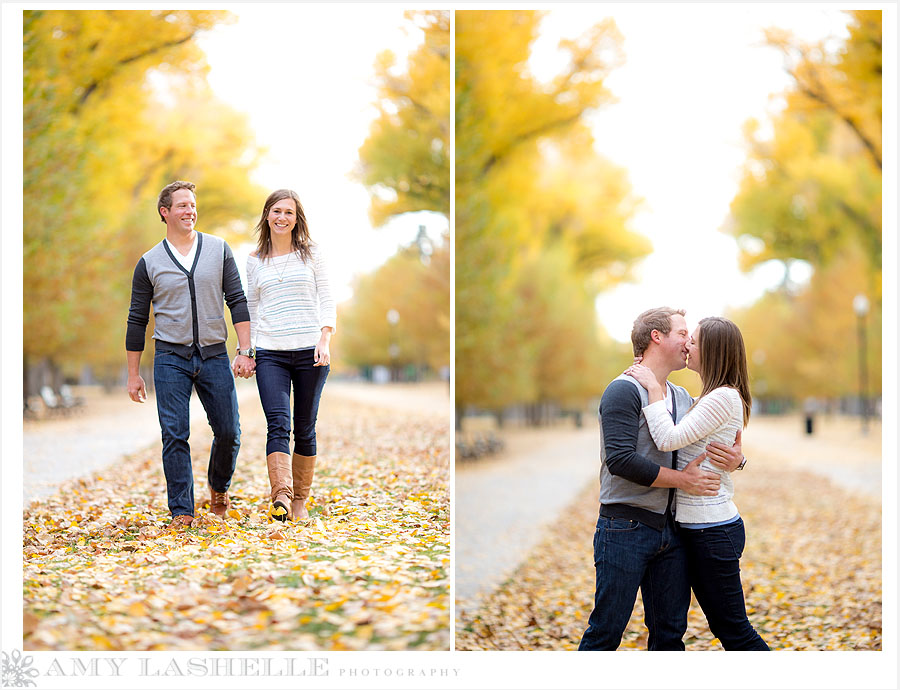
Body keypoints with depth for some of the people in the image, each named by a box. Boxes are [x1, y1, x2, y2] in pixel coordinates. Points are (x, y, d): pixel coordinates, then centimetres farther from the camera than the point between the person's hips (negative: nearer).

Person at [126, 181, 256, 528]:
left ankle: (219, 488, 28)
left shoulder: (219, 250, 6)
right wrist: (133, 375, 6)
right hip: (170, 358, -1)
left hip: (214, 355, 1)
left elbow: (237, 301, 3)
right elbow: (137, 320, 7)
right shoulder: (149, 263, 3)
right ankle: (181, 512, 0)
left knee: (229, 432, 0)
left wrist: (245, 350, -7)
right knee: (175, 435, -6)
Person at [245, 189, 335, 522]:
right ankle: (281, 496, -27)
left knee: (305, 429, 5)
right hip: (270, 353, 0)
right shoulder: (255, 260, 11)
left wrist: (325, 339, -8)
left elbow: (326, 299, 4)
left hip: (310, 352, 0)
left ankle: (300, 500, 14)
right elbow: (251, 307, 17)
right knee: (278, 424, -15)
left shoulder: (311, 253, 7)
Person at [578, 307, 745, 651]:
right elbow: (620, 460, -20)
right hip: (625, 528, -7)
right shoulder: (624, 390, -10)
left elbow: (706, 452, 19)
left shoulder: (683, 398, 16)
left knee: (670, 632, 9)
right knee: (605, 633, -3)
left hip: (670, 530, 8)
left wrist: (736, 458, -5)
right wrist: (681, 479, -15)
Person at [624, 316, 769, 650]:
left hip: (713, 531, -10)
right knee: (725, 628, 15)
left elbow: (669, 439, -23)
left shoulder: (723, 398, -17)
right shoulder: (716, 398, 14)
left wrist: (654, 388, -14)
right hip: (702, 526, 10)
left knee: (735, 632, -3)